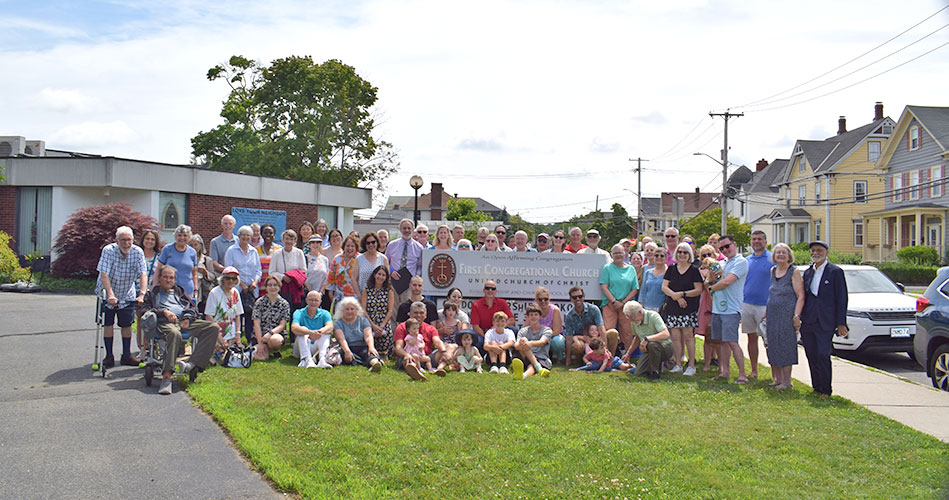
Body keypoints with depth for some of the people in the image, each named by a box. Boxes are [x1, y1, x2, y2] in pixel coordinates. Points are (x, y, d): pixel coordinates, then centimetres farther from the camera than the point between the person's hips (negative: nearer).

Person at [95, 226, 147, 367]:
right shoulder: (108, 251, -22)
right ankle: (109, 356, 4)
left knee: (127, 324, 4)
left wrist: (142, 294, -36)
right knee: (108, 323, -3)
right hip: (107, 294, -2)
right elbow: (104, 274, -29)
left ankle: (126, 355, 14)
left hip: (127, 295, 2)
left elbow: (143, 274, -22)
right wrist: (110, 294, -41)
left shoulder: (138, 252, -16)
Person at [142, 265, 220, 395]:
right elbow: (145, 310, 11)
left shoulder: (179, 291, 37)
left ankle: (192, 364, -35)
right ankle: (166, 376, -53)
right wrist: (163, 311, -5)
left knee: (213, 327, -24)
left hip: (184, 321, 4)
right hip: (165, 322, -4)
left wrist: (187, 318, 2)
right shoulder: (152, 293, 30)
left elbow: (193, 308, 25)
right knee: (174, 334, -43)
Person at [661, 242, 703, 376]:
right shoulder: (671, 269, 11)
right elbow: (664, 287, 5)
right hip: (672, 308, 3)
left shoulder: (694, 270, 2)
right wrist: (676, 297, -10)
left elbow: (699, 290, -3)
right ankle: (678, 364, 10)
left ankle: (691, 365, -1)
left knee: (688, 336, -7)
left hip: (689, 309, -3)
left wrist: (682, 294, -14)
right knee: (675, 337, 2)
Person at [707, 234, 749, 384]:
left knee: (732, 342, -10)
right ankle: (725, 371, 18)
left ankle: (742, 375, -6)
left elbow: (727, 282, -19)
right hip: (717, 308, 8)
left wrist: (711, 287, -3)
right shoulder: (723, 263, 18)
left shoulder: (741, 262, -9)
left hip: (731, 309, -8)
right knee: (723, 341, 11)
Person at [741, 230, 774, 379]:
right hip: (746, 304, 5)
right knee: (752, 338, 10)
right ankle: (754, 371, 18)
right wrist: (739, 304, 10)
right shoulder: (746, 260, 13)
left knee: (768, 340, -6)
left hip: (764, 305, -5)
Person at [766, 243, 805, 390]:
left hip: (787, 316, -6)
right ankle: (777, 379, 19)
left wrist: (796, 316, -19)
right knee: (773, 348, 8)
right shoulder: (773, 271, 12)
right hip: (773, 316, 6)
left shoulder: (794, 272, -7)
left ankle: (786, 382, 6)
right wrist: (766, 312, 17)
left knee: (785, 347, -3)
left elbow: (801, 296, -11)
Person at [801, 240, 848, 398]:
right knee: (811, 356, 7)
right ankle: (816, 388, 17)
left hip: (825, 323, -6)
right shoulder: (808, 272, 15)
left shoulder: (835, 271, -2)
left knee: (822, 355, -11)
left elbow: (841, 299, -5)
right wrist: (800, 318, 13)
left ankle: (826, 390, -1)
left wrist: (841, 324, -9)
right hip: (808, 322, 6)